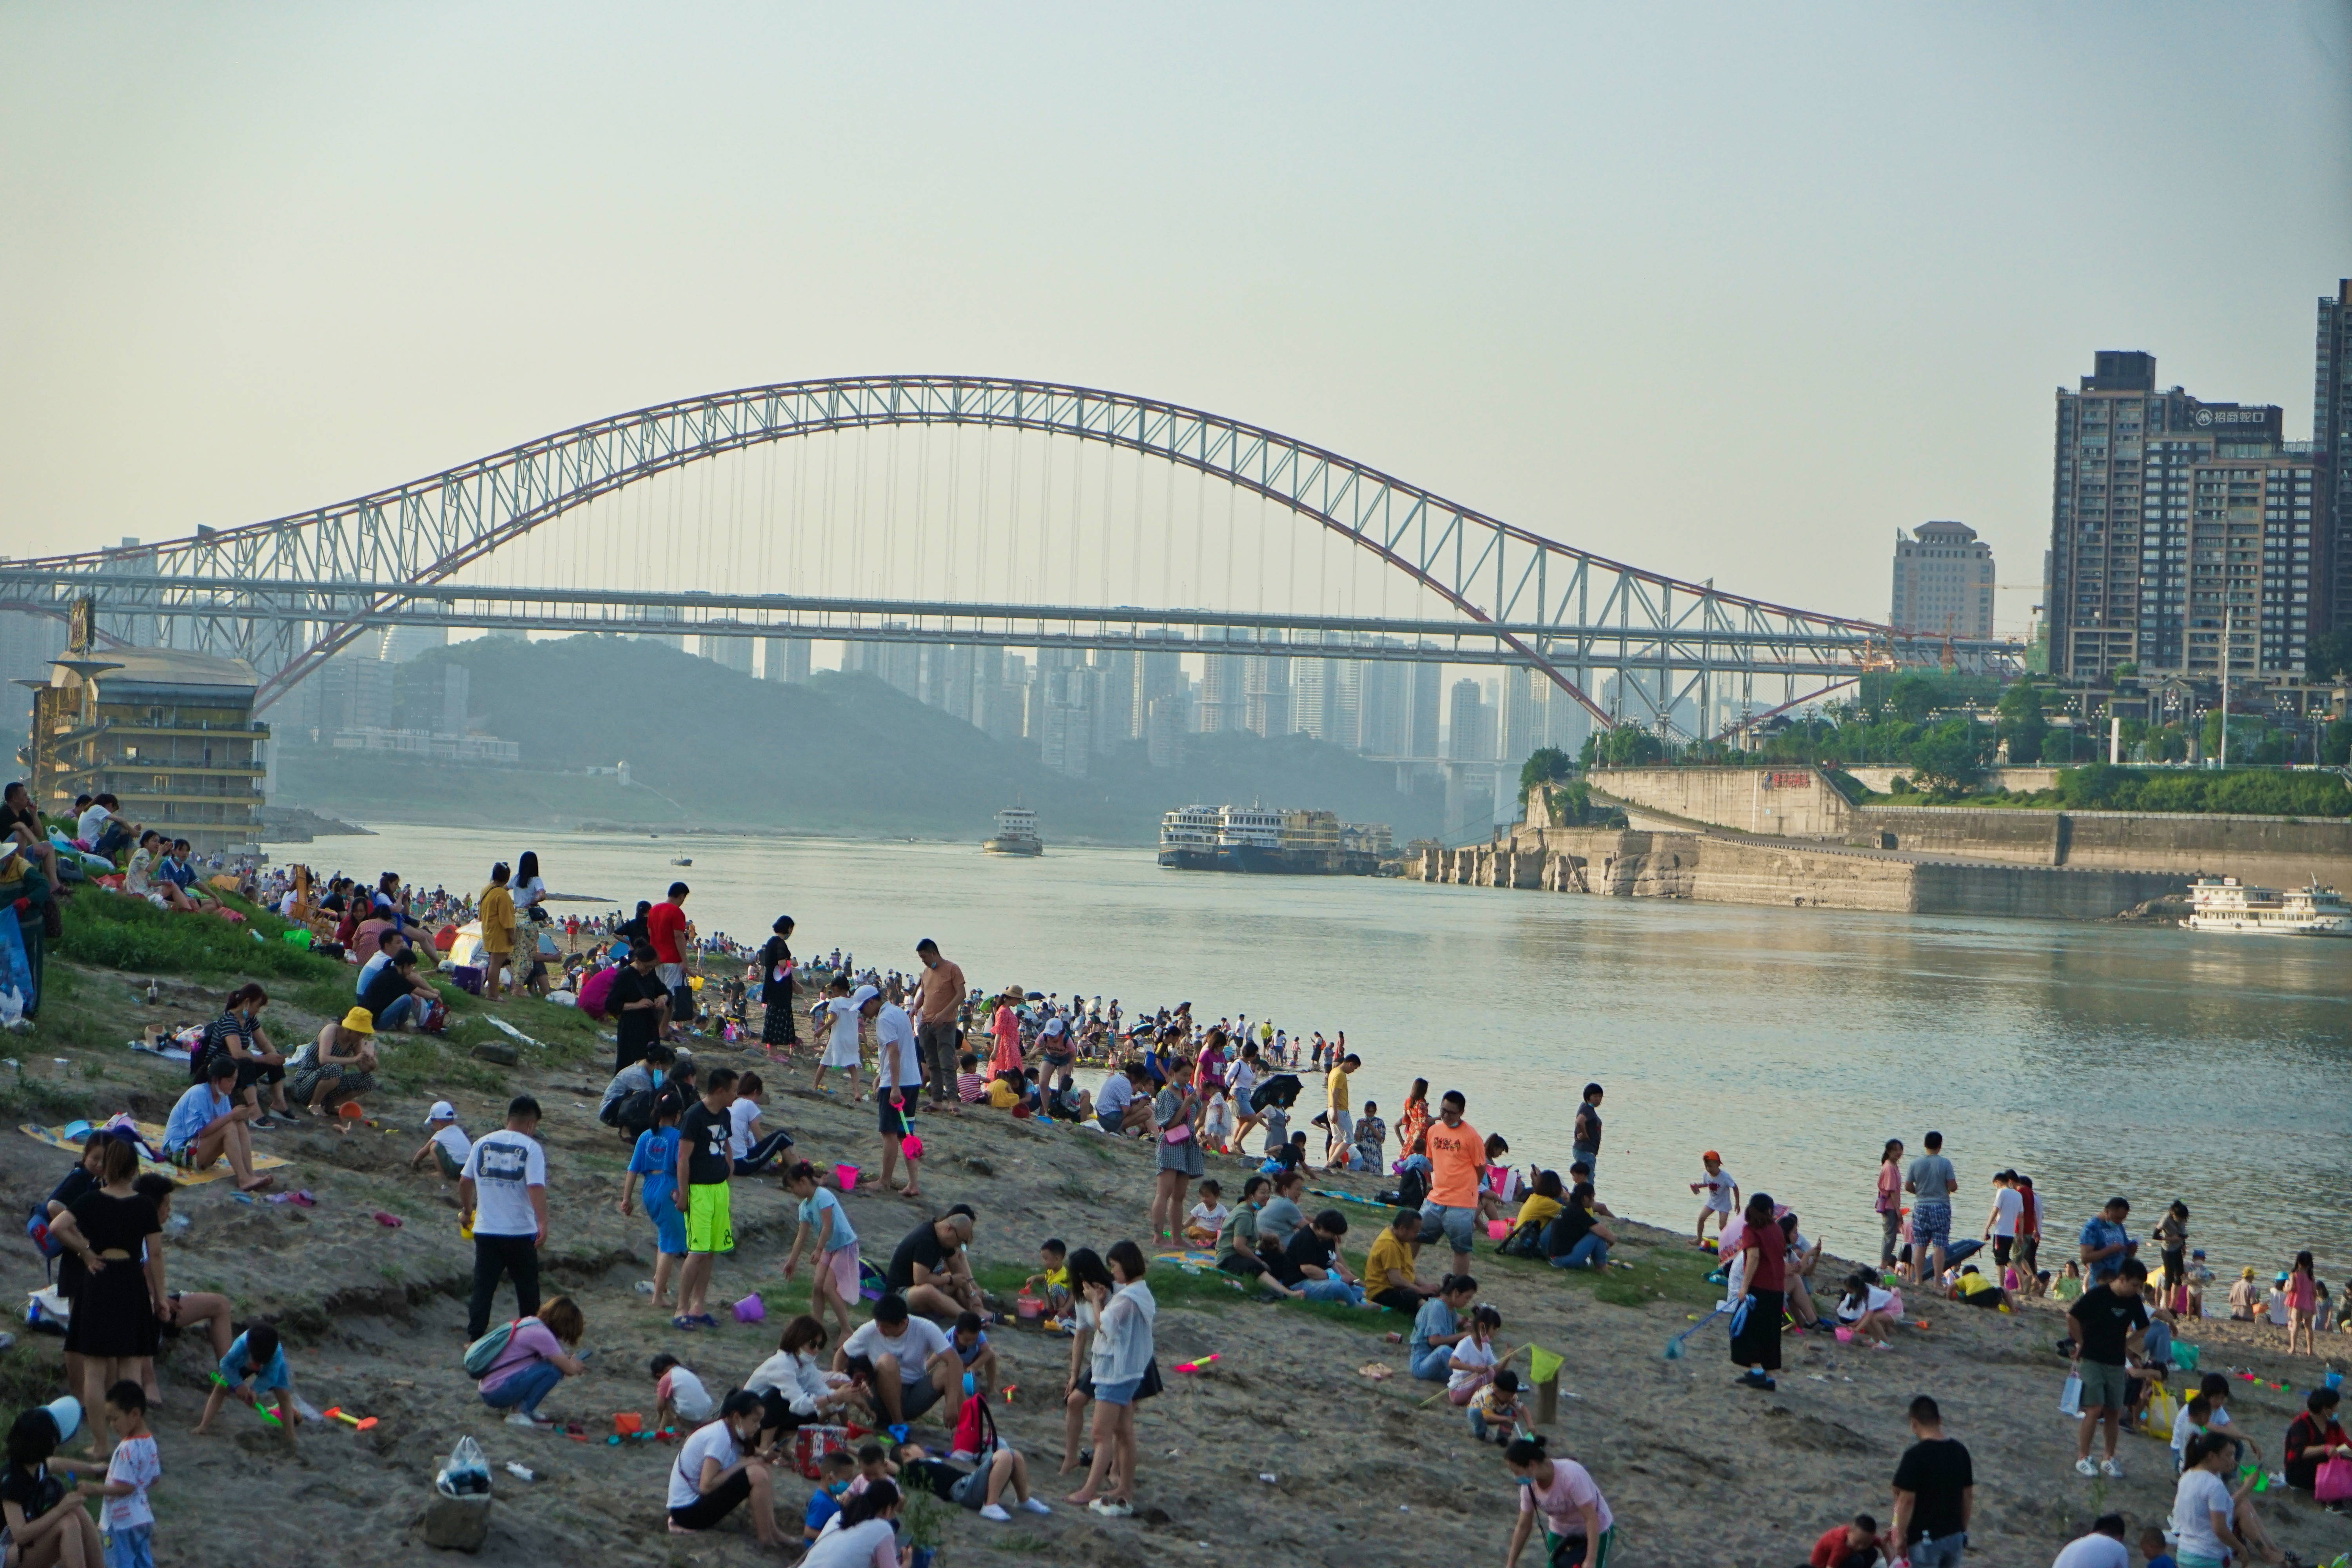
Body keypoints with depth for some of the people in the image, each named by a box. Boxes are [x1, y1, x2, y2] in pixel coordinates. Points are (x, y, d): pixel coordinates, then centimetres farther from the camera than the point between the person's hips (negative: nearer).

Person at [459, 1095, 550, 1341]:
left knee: (483, 1287, 7)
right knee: (527, 1287, 11)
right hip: (521, 1232, -3)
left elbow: (465, 1181, 11)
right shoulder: (531, 1148, -9)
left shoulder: (483, 1143, 5)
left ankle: (475, 1337, 4)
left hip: (486, 1230, 3)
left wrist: (467, 1210, 26)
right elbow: (537, 1187, -19)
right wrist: (543, 1224, -23)